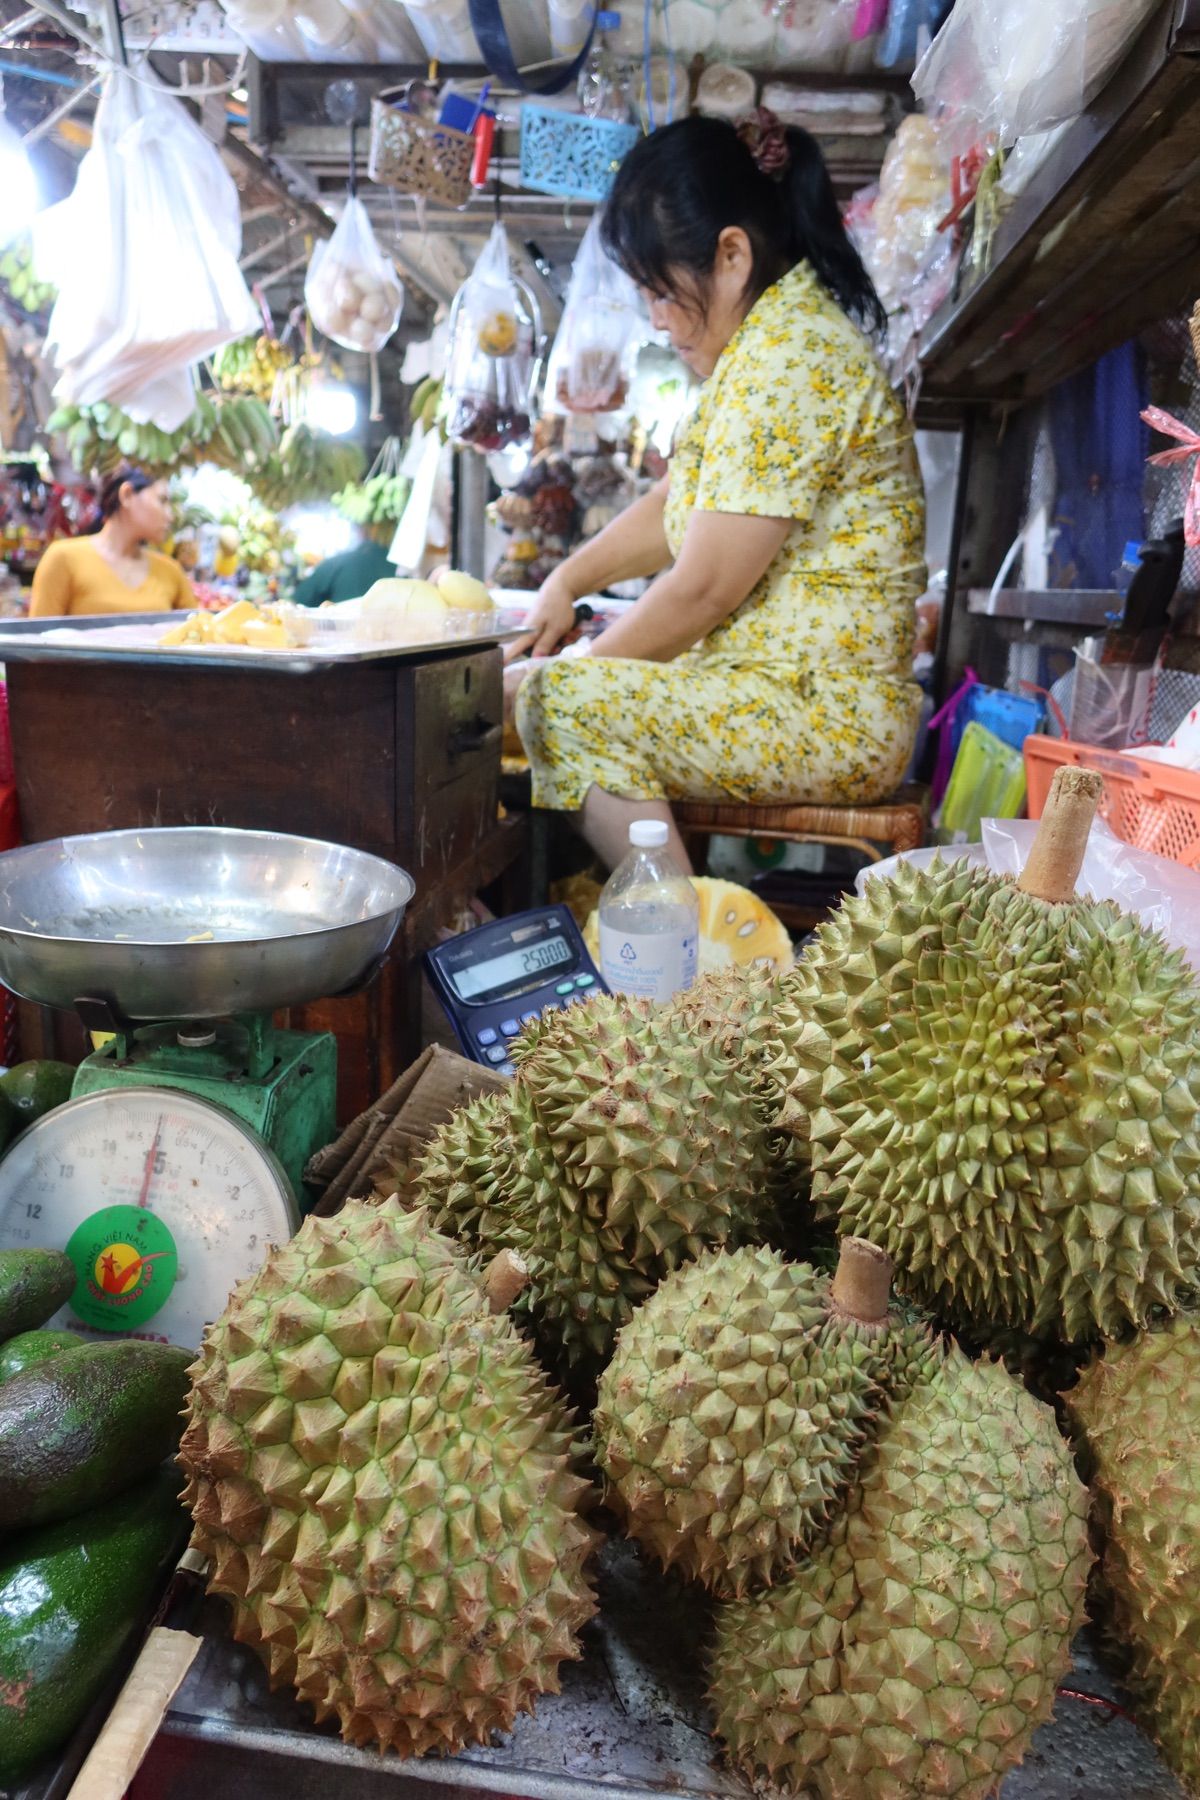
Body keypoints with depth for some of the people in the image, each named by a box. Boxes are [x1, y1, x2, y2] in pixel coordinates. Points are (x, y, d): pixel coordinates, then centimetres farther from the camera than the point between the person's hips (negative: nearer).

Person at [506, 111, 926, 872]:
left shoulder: (790, 358, -17)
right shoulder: (765, 341, 17)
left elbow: (702, 588, -18)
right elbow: (675, 504, 22)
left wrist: (562, 676, -6)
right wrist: (568, 581, 7)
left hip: (831, 719, -11)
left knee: (561, 705, -24)